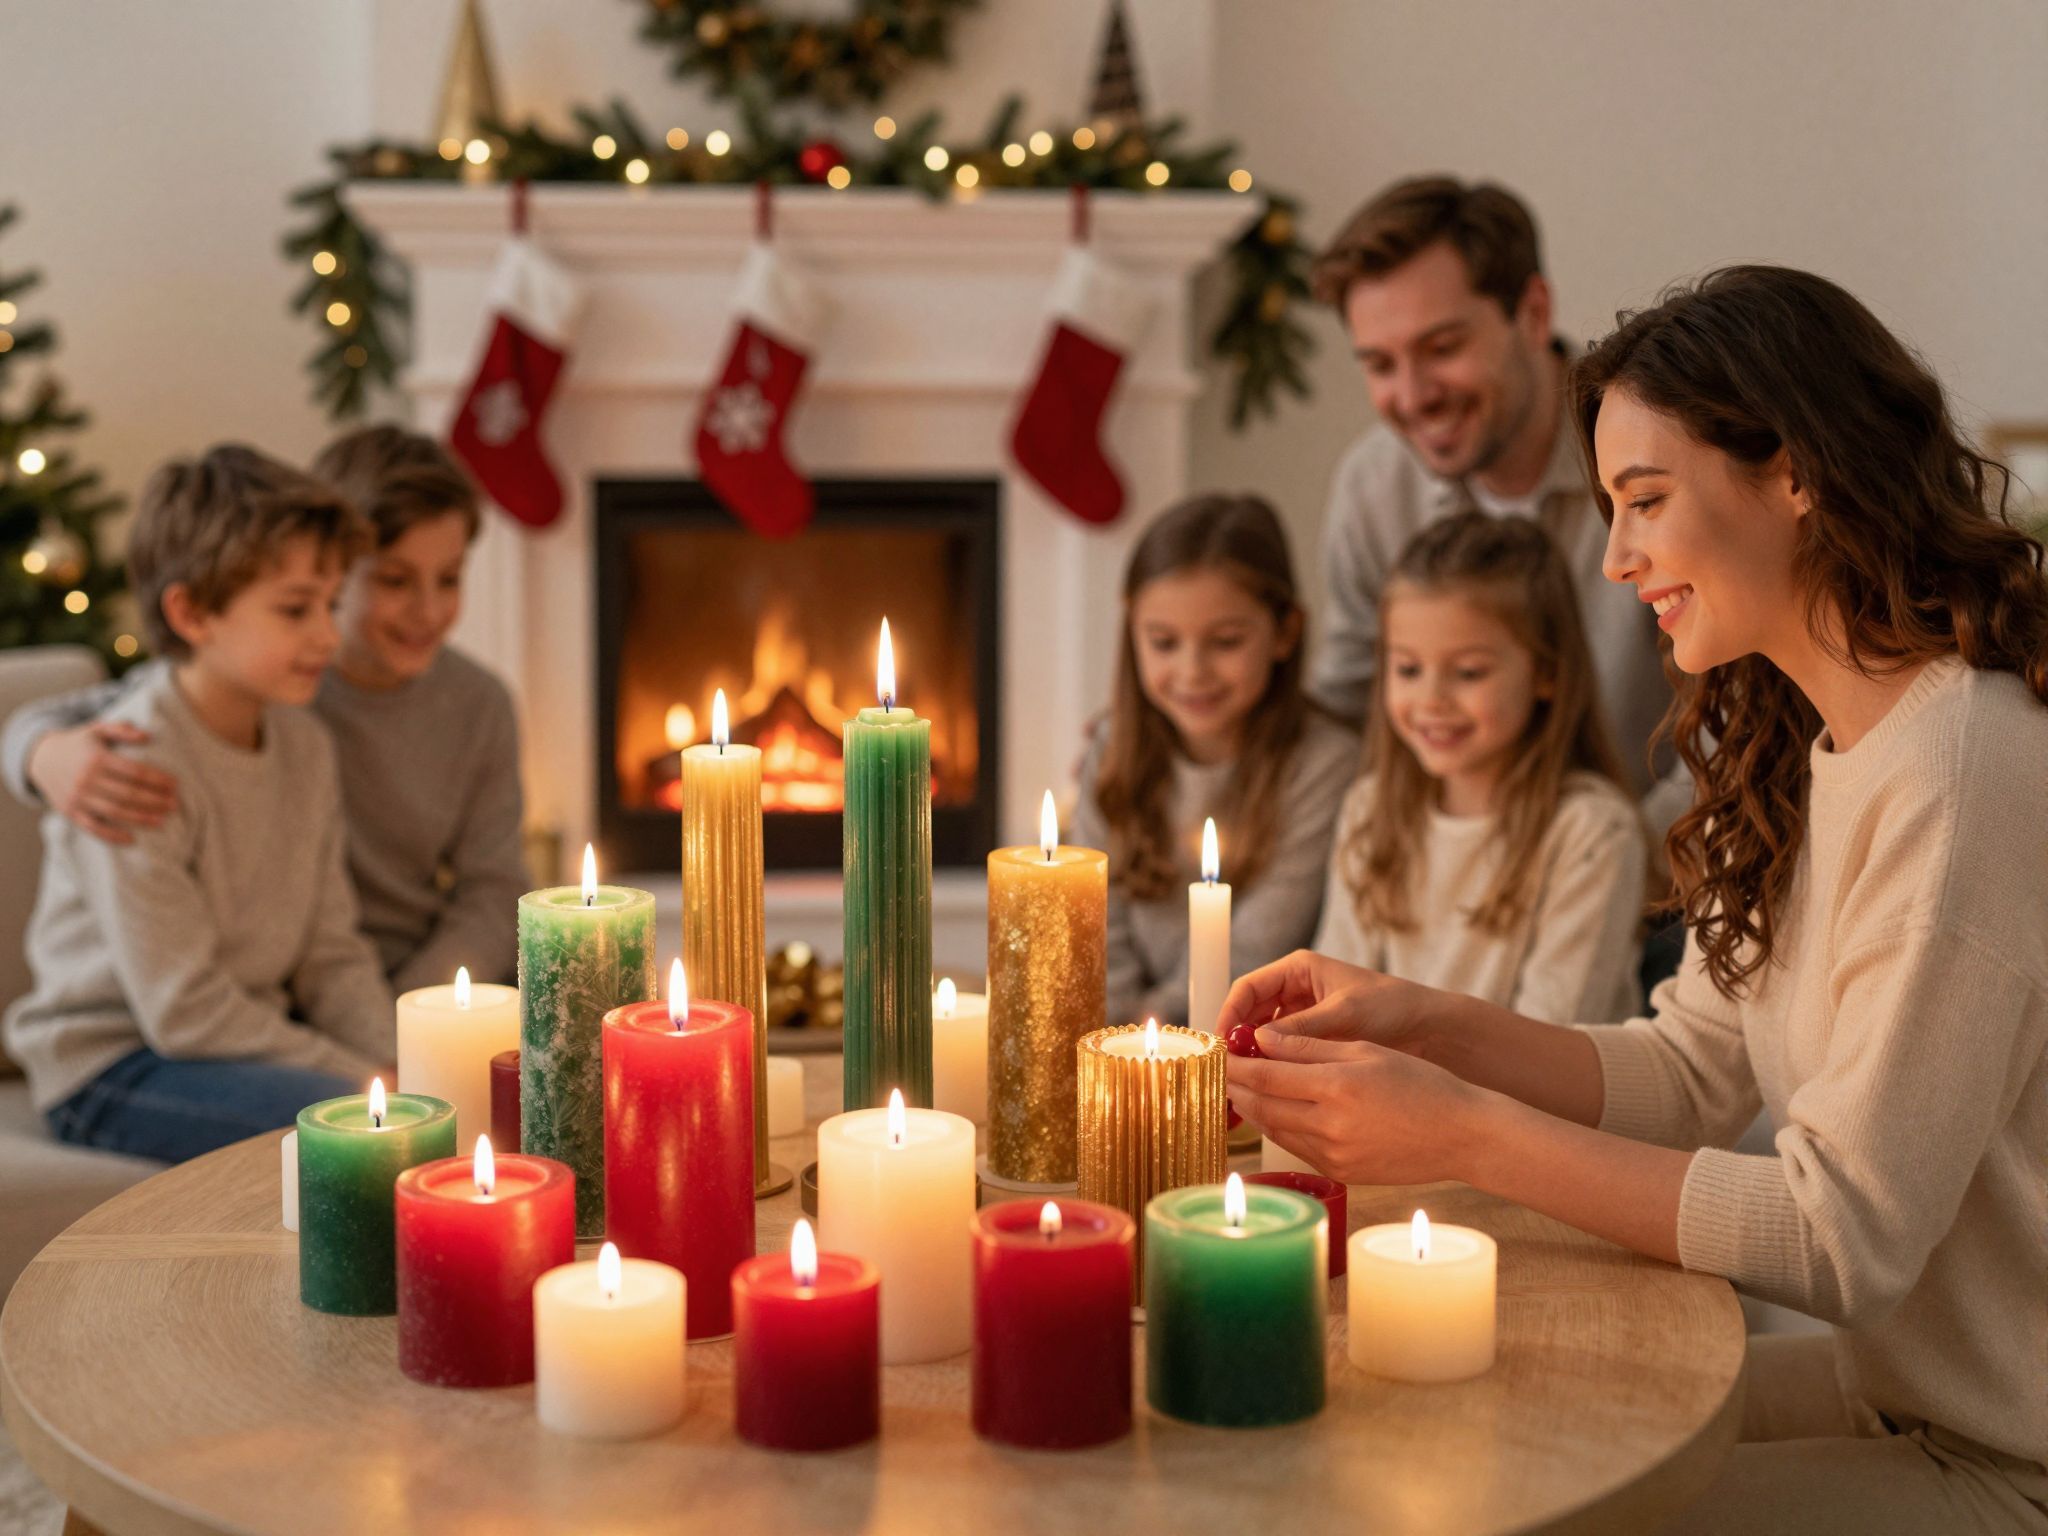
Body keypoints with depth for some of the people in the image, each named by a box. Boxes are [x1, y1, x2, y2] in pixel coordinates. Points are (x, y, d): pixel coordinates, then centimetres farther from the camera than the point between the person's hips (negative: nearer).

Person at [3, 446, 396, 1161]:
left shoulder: (305, 745, 4)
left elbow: (331, 955, 6)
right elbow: (183, 1013, -21)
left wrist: (397, 1067, -11)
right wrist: (360, 1077, -20)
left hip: (257, 1041, 7)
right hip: (111, 1070, -7)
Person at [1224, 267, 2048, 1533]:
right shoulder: (1806, 754, 7)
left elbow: (1842, 1239, -25)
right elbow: (1692, 1074, 7)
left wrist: (1466, 1135, -24)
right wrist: (1417, 1023, -7)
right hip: (1904, 1395, 8)